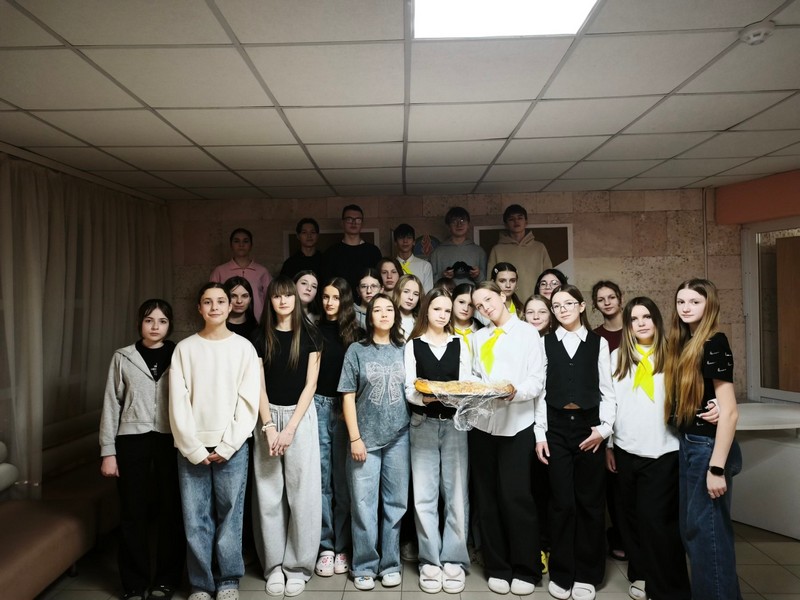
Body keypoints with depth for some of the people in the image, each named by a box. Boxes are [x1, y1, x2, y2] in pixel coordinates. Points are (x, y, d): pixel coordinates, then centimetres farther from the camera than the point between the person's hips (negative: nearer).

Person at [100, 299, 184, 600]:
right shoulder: (123, 357, 5)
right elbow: (111, 404, 5)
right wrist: (108, 451, 0)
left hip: (171, 441, 0)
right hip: (132, 440, 0)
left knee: (171, 510, 5)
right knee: (132, 513, 6)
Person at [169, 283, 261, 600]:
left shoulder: (243, 347, 2)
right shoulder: (184, 348, 5)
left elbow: (248, 400, -2)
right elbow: (178, 402, 0)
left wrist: (227, 446, -8)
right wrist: (194, 448, -7)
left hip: (231, 446, -1)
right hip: (192, 447, 1)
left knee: (229, 514, 4)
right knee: (195, 519, 4)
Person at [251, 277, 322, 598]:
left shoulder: (308, 335, 1)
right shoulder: (261, 337, 5)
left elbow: (310, 384, -3)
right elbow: (259, 386, 2)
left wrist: (290, 428, -10)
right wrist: (269, 426, -9)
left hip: (301, 415, -1)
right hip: (269, 415, 2)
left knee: (301, 493, 0)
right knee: (269, 494, 4)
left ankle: (297, 566, 13)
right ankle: (274, 565, 18)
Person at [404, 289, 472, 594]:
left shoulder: (460, 344, 8)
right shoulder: (413, 345, 4)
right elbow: (408, 389, -2)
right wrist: (423, 397, -22)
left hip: (454, 424, 1)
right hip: (423, 425, -1)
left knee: (456, 494, 3)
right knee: (424, 495, 2)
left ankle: (454, 560, 15)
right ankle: (430, 562, 14)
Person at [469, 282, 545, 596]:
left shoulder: (527, 332, 3)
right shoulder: (478, 337, 16)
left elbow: (537, 380, -4)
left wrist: (515, 392, -21)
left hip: (516, 424, -4)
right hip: (482, 422, 4)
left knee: (516, 497, -3)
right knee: (488, 498, 8)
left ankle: (526, 570, 13)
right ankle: (497, 567, 21)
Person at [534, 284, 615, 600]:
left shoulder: (599, 343, 5)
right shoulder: (545, 343, 5)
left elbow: (607, 390, 4)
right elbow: (541, 391, 3)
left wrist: (603, 428, -7)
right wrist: (540, 434, -1)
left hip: (589, 426, 0)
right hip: (556, 426, 0)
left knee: (590, 501, 7)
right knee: (561, 501, 4)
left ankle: (587, 574, 22)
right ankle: (561, 574, 20)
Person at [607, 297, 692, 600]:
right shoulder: (617, 356, 7)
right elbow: (610, 401, 8)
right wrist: (608, 444, 8)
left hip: (663, 451, -3)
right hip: (626, 449, 3)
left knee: (657, 518, -2)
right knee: (632, 516, 12)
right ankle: (641, 574, 28)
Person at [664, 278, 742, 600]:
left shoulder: (714, 344, -15)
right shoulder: (684, 343, 9)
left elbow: (729, 412, -19)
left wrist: (717, 467, -21)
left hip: (708, 447, -8)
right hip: (687, 445, 8)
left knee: (707, 532, 1)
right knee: (691, 529, 17)